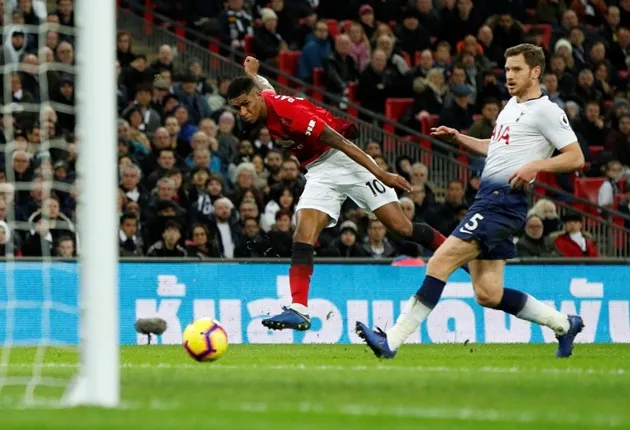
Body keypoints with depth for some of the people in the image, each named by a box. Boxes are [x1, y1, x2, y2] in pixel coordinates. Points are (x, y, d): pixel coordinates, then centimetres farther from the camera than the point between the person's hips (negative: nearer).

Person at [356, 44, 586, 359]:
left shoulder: (546, 111, -6)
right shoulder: (512, 105, 21)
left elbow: (576, 158, -11)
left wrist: (537, 165, -23)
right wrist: (459, 138, 26)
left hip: (505, 201, -10)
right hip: (488, 198, 10)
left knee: (441, 261, -18)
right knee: (488, 294, 6)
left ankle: (392, 341, -20)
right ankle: (563, 323, 22)